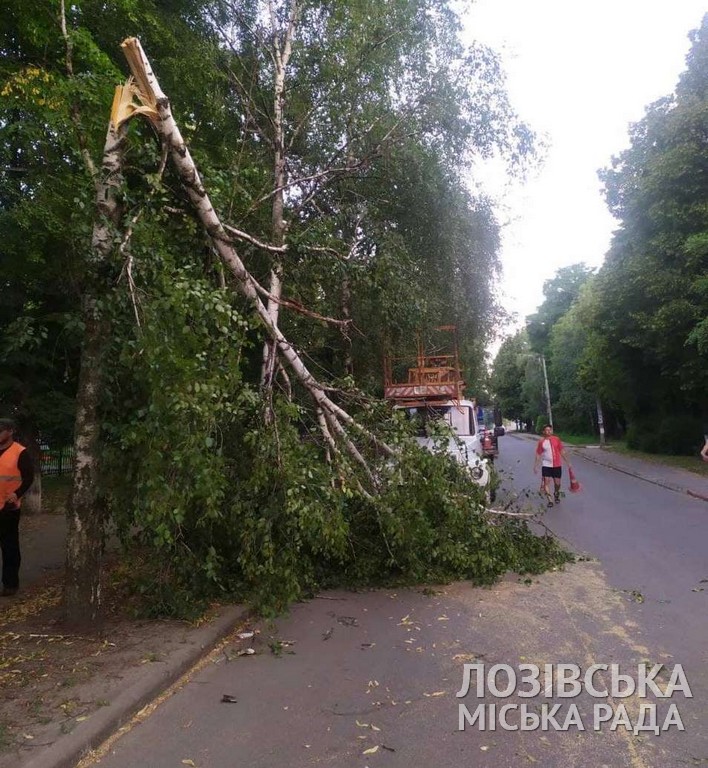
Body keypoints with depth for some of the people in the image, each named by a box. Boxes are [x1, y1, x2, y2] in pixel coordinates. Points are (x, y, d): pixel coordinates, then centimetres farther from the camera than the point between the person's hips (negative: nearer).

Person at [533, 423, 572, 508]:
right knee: (546, 482, -10)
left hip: (557, 465, 1)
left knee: (557, 483, 9)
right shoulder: (541, 442, -2)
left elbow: (562, 452, 6)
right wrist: (535, 466, -1)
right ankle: (550, 500, -3)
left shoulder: (556, 439, 0)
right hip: (546, 465, -1)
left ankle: (556, 494, 39)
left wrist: (568, 463, 7)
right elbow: (538, 455, 2)